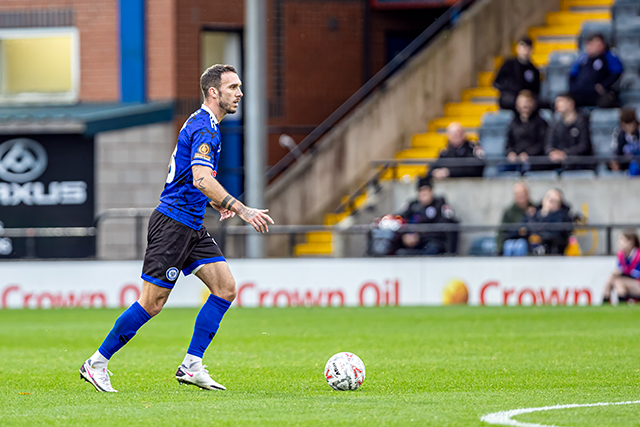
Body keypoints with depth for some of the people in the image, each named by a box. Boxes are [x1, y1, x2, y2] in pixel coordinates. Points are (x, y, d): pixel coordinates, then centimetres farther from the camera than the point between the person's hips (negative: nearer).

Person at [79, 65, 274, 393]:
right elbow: (201, 179, -30)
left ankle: (192, 366, 1)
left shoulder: (201, 124, 16)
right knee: (152, 304, -7)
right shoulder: (204, 129, -16)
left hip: (192, 228, 10)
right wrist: (242, 210, -33)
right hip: (172, 224, -10)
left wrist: (216, 202, 21)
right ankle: (97, 363, 5)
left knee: (225, 289, 0)